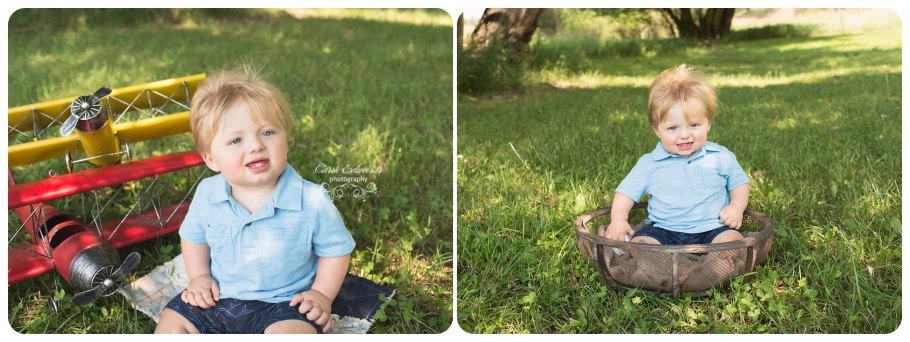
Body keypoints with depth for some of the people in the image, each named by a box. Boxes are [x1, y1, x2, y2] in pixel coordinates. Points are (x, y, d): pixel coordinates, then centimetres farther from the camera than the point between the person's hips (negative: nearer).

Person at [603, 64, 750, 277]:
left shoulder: (721, 158, 6)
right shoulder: (650, 163, 4)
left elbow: (739, 182, 19)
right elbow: (627, 191, 8)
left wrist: (737, 206, -1)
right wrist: (618, 220, -9)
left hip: (711, 229, 0)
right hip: (663, 231, 0)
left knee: (732, 239, -29)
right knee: (639, 243, -26)